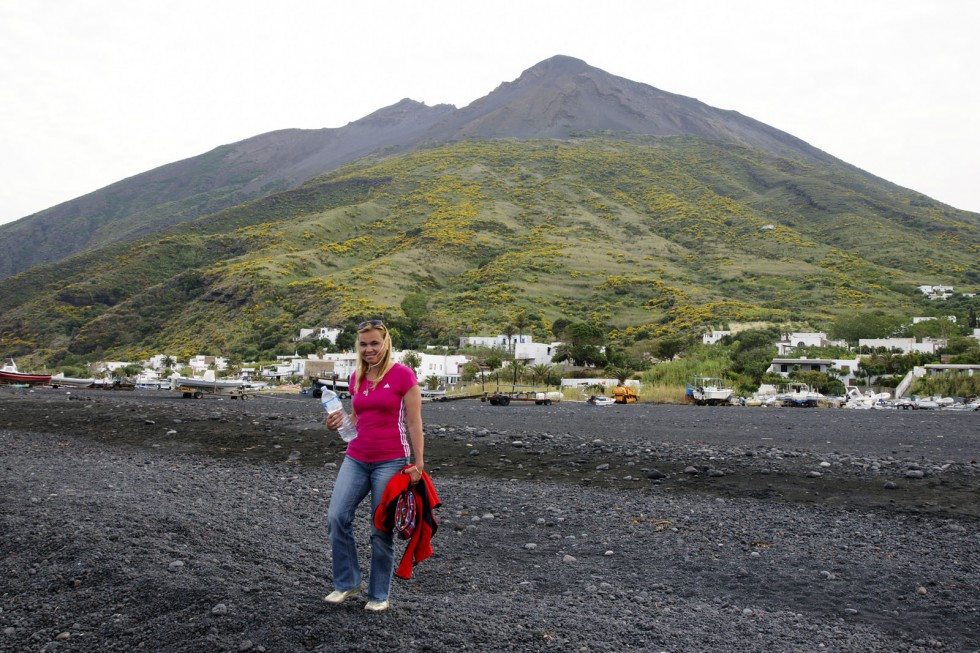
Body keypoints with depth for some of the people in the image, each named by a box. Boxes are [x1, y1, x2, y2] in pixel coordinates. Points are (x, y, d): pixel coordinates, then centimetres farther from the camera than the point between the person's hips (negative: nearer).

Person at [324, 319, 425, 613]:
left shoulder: (403, 375, -9)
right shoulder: (357, 378, 10)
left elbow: (414, 423, -8)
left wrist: (418, 463, -11)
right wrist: (339, 422, -1)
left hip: (390, 462, -5)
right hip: (356, 459, 6)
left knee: (382, 530, 2)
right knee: (336, 517, -4)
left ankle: (378, 594, 19)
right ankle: (346, 582, 15)